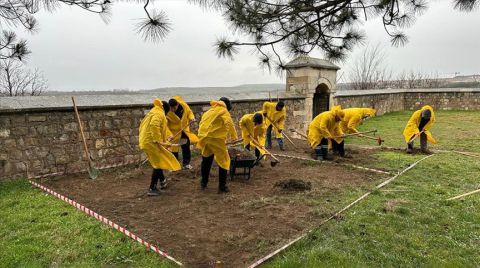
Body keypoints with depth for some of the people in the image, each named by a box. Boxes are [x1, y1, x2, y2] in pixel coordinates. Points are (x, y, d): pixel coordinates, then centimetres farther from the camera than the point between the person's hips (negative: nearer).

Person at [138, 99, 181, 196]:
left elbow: (142, 126, 23)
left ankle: (163, 181, 38)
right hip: (151, 142, -10)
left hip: (144, 141, 10)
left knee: (158, 162, 22)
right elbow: (154, 125, -30)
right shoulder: (159, 113, -10)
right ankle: (152, 189, 0)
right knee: (158, 164, -3)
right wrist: (157, 140, -28)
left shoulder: (152, 113, 20)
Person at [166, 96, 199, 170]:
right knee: (174, 149, 1)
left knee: (186, 147, 11)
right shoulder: (167, 113, -26)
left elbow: (189, 112, 3)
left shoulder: (183, 105, -17)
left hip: (184, 130, 4)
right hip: (174, 132, -3)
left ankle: (186, 163, 27)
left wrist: (191, 117, -18)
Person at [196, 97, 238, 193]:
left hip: (204, 137, 7)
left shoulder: (209, 111, 24)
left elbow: (202, 123, 22)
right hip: (216, 138, -7)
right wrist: (234, 137, -12)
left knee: (206, 160, 22)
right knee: (223, 161, 3)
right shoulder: (223, 111, 2)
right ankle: (222, 186, 4)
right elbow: (229, 123, -13)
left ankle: (203, 183, 33)